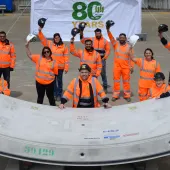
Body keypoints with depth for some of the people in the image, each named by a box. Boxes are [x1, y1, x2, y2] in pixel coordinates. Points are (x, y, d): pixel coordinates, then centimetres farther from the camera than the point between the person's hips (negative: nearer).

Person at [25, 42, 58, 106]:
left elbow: (55, 72, 2)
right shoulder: (39, 58, 0)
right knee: (40, 96, 15)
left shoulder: (54, 62, -1)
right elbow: (29, 55, 2)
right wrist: (27, 47, -6)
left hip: (49, 83, -1)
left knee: (50, 96, 12)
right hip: (39, 82, 1)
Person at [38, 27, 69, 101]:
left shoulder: (64, 46, -2)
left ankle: (59, 95, 15)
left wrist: (66, 68, -5)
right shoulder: (50, 44, 2)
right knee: (53, 81, 11)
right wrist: (40, 31, -18)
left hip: (60, 67, -2)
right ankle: (54, 94, 23)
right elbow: (43, 39, -3)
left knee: (59, 81, 7)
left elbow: (66, 58, -2)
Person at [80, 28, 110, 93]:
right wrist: (81, 32, -16)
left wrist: (105, 57, -8)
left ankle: (105, 87, 14)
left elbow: (108, 50, 4)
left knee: (103, 74, 5)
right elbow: (83, 40, -3)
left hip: (102, 60, -1)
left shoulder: (105, 41, 1)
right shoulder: (92, 39, 2)